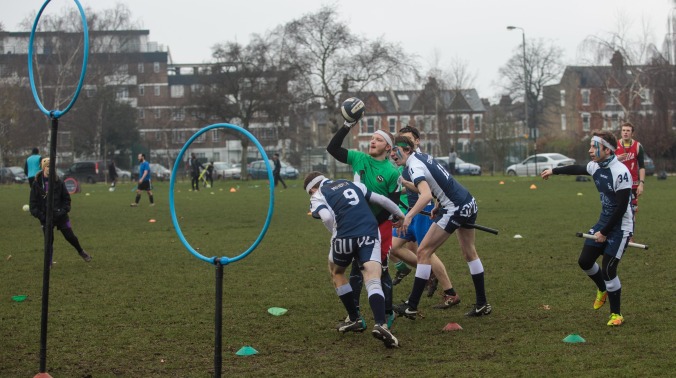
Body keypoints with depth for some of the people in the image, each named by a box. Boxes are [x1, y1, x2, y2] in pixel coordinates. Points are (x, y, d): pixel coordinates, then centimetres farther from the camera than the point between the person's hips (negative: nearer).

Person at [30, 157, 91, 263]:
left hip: (60, 215, 1)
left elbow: (66, 198, 5)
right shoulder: (36, 183, -5)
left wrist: (64, 210, -8)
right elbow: (33, 203, -1)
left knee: (70, 236, 5)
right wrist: (39, 215, -11)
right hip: (45, 217, -1)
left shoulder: (58, 181, -2)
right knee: (49, 240, 1)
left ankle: (81, 252, 29)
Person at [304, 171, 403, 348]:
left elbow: (327, 217, -10)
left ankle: (354, 319, 31)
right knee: (373, 280, -9)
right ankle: (380, 324, -33)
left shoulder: (317, 196, 12)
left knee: (336, 272, 28)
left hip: (345, 236, -2)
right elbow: (382, 200, 25)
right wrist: (401, 215, 38)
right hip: (370, 233, 2)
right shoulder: (351, 184, 27)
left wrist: (336, 235, 4)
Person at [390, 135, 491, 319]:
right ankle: (482, 304, 28)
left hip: (455, 209, -10)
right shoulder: (422, 156, 11)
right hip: (469, 202, 10)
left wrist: (409, 216, -44)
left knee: (424, 251, -5)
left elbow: (426, 195, -35)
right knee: (469, 253, 21)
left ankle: (411, 307, -4)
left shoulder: (415, 166, -17)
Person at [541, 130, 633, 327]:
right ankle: (603, 290, 39)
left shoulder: (621, 173, -26)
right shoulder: (596, 167, -2)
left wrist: (604, 233, -18)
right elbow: (577, 169, 21)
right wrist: (554, 171, 35)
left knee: (608, 269, -11)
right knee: (585, 261, 10)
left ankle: (616, 314, 6)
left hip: (620, 226, -8)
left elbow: (621, 208, -24)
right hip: (604, 221, 8)